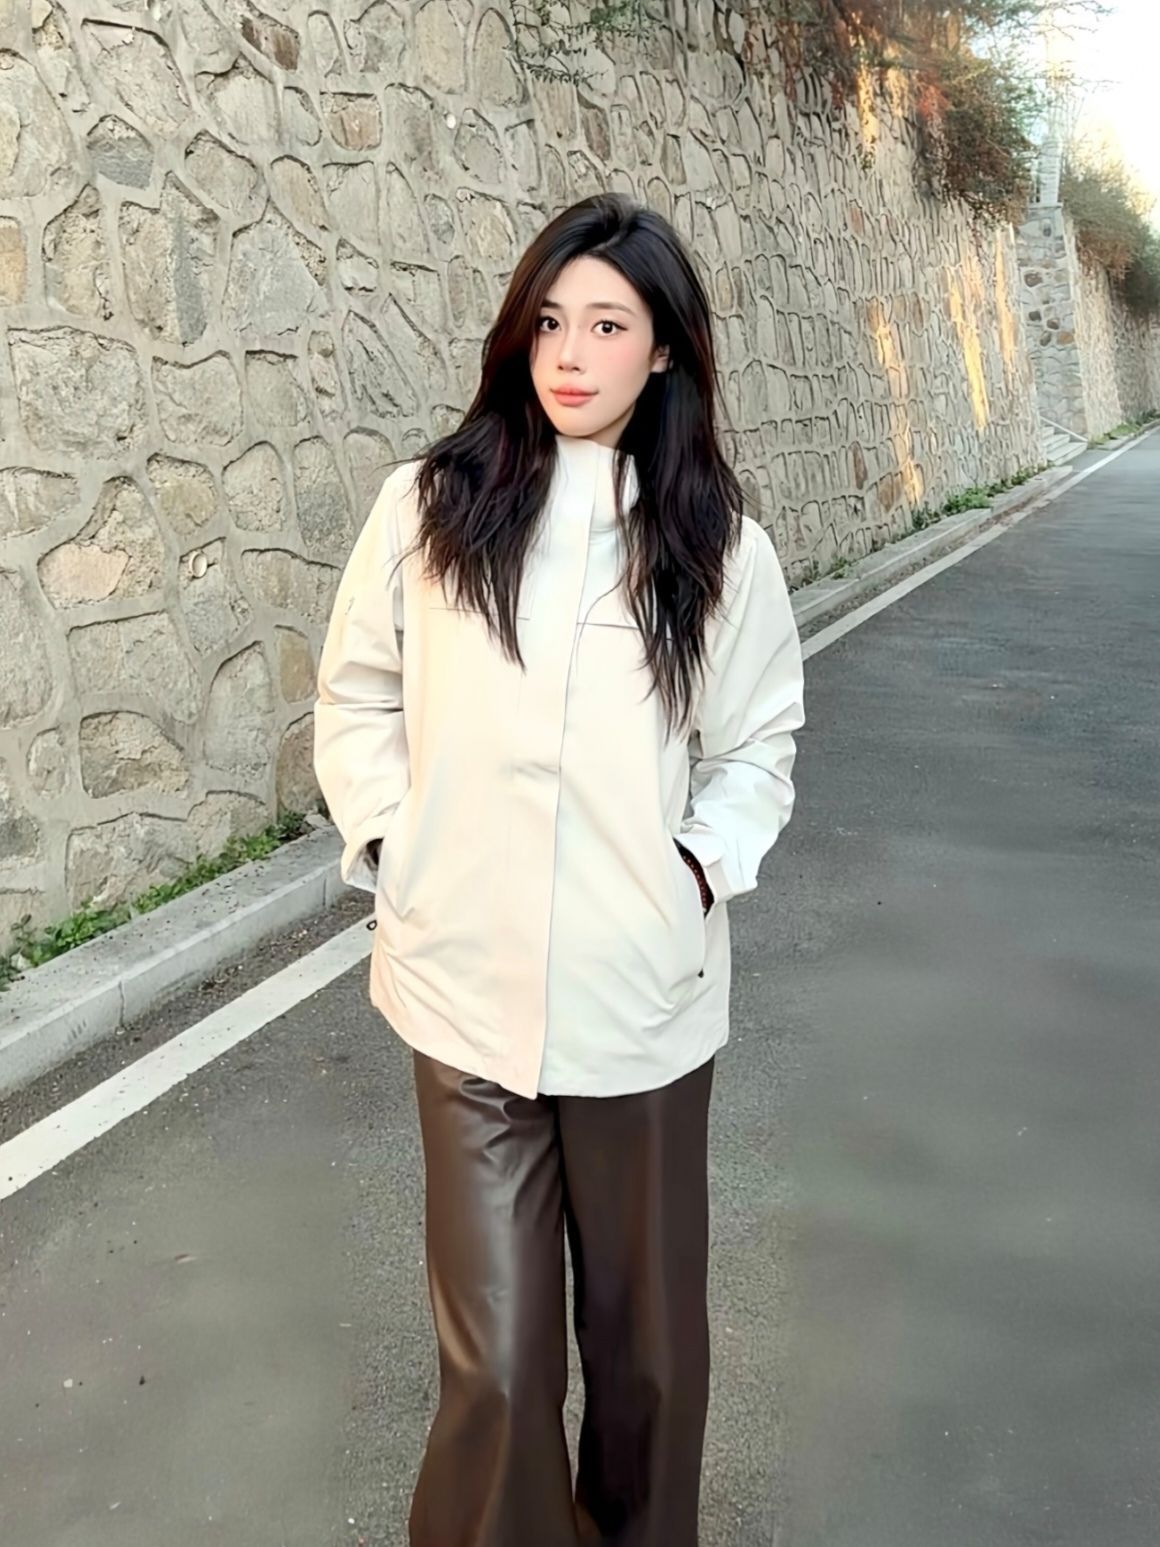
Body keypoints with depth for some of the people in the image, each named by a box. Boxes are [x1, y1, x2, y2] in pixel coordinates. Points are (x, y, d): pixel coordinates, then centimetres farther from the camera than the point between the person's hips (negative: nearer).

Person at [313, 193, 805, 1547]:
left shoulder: (717, 545, 0)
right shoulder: (429, 507, -1)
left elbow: (757, 745, 9)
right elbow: (355, 693, 9)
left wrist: (703, 867, -5)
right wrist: (390, 843, -2)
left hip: (643, 995, 1)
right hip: (466, 989, 0)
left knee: (646, 1333, 16)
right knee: (495, 1355, 5)